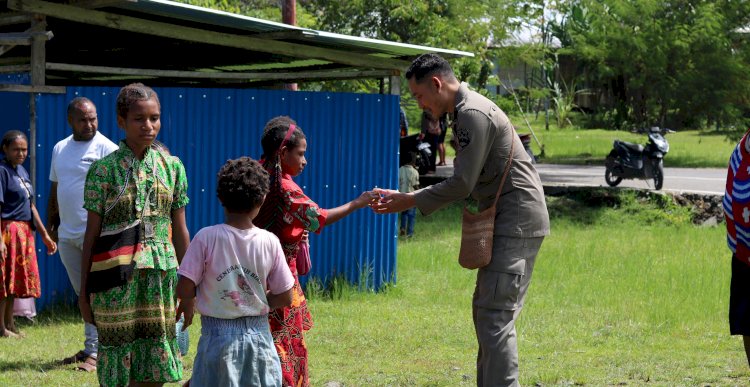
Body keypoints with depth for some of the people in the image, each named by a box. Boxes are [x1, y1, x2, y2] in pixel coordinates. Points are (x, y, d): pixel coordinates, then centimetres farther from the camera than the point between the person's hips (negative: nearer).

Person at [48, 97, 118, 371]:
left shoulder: (107, 148, -7)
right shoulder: (59, 149, 14)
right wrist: (50, 225, 17)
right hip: (67, 235, 7)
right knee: (83, 294, 14)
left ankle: (93, 352, -5)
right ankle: (90, 346, 22)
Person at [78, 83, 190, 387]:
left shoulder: (172, 167, 6)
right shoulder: (104, 169, -3)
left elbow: (180, 230, 10)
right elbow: (92, 233, 0)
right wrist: (84, 290, 1)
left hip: (161, 274, 3)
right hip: (116, 275, -3)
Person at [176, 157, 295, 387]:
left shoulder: (207, 238, -11)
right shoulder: (269, 242, -5)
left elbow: (184, 289, -11)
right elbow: (285, 298, 0)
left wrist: (188, 307, 11)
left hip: (218, 334, -2)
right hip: (258, 333, 2)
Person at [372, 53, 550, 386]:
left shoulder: (473, 114, -15)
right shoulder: (467, 111, 17)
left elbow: (462, 184, -18)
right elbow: (468, 182, 20)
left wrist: (409, 201, -9)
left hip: (516, 223, -11)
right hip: (507, 223, 11)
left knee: (495, 315, -13)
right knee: (485, 309, 14)